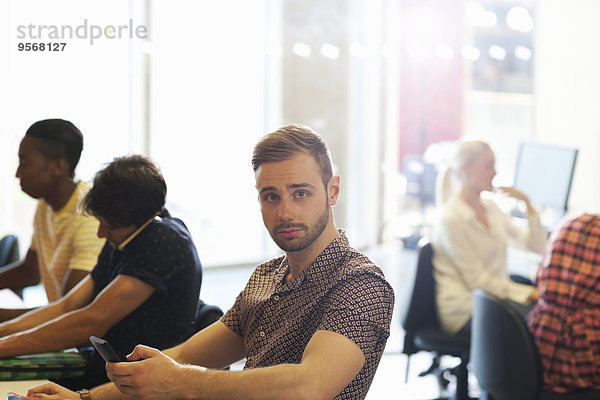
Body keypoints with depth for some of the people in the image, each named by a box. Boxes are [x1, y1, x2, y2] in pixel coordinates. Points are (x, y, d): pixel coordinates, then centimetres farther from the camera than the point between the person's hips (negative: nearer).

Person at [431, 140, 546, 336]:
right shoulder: (451, 220, -13)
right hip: (464, 310, -8)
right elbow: (477, 280, -16)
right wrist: (530, 293, -19)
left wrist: (527, 204, 0)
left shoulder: (490, 208, 12)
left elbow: (537, 245, 12)